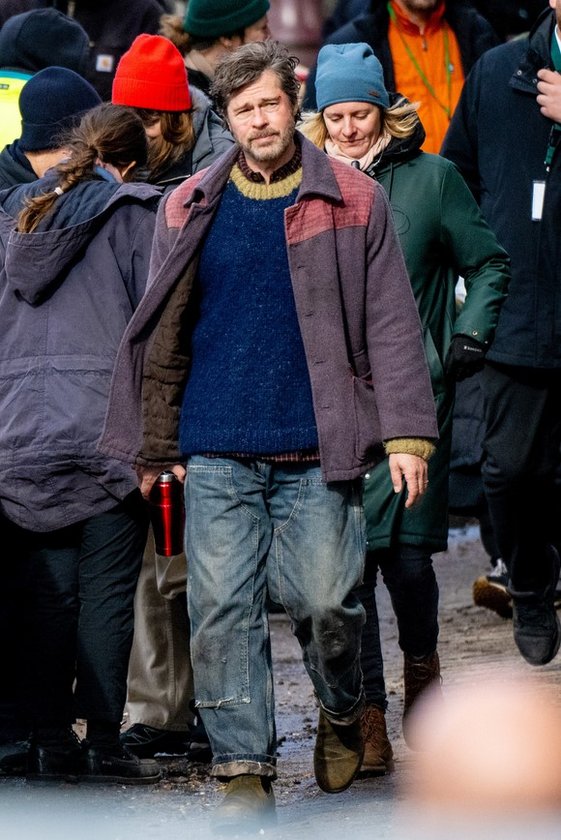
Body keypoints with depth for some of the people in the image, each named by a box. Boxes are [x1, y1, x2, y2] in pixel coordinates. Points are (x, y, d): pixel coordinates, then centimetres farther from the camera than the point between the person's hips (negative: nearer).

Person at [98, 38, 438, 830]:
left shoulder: (354, 201, 3)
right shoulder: (189, 209, 9)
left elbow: (391, 324, 3)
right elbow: (163, 335, 12)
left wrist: (407, 433, -4)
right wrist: (154, 446, 9)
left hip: (315, 451, -2)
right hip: (217, 452, 2)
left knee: (324, 600, -3)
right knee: (222, 608, -3)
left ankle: (341, 714, 27)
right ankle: (245, 770, 4)